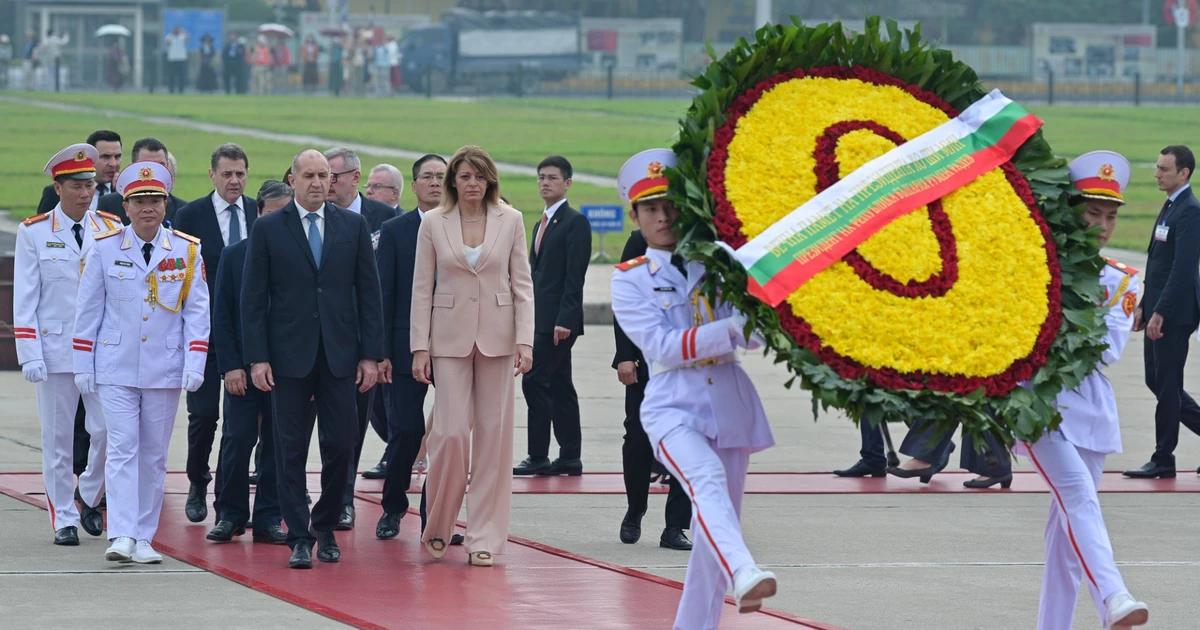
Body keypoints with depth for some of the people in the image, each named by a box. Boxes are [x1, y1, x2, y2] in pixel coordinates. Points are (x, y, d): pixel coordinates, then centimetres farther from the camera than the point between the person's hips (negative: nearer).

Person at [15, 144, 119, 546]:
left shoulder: (111, 230, 5)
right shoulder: (34, 232, 0)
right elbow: (25, 299, -1)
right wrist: (30, 356, -8)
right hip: (55, 352, -1)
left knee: (108, 430, -7)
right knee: (58, 439, 3)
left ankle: (89, 497, 18)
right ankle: (64, 520, 13)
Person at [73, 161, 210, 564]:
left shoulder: (187, 251, 2)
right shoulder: (104, 249, 0)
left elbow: (196, 311, 3)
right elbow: (88, 310, 4)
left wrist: (195, 364, -5)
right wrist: (83, 366, 2)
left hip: (165, 371, 1)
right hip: (116, 369, -1)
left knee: (154, 455, 6)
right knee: (122, 448, -10)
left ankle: (144, 539, 11)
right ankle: (122, 536, -16)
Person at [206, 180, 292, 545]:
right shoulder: (234, 255, 4)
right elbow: (221, 316, 3)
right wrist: (230, 365, -6)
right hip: (243, 367, 0)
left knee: (276, 445, 3)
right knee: (237, 440, -3)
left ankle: (268, 519, 11)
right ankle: (230, 514, 8)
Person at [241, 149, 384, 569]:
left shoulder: (353, 226, 7)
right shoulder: (268, 230, 2)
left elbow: (368, 293, 7)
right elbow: (253, 298, 1)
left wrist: (371, 354, 1)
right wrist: (257, 357, -7)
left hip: (339, 356, 1)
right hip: (289, 356, -1)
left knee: (340, 446, 0)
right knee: (291, 449, 0)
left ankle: (326, 528, 18)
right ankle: (299, 538, 5)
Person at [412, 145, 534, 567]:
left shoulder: (510, 221, 3)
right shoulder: (433, 225, 1)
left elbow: (522, 284, 4)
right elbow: (421, 289, 3)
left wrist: (525, 340, -5)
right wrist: (419, 347, -3)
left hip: (497, 338, 1)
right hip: (450, 338, -1)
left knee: (493, 435, 1)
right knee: (451, 433, -7)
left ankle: (484, 538, 6)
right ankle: (437, 528, 13)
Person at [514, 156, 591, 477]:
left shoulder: (575, 222, -8)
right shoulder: (542, 225, 20)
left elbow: (575, 276, -15)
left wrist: (565, 319, -22)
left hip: (559, 320, -9)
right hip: (541, 319, 9)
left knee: (534, 380, -13)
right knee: (559, 386, 9)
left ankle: (538, 456, -10)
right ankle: (569, 458, 10)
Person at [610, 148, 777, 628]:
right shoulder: (629, 280, 4)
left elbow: (752, 336, -1)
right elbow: (663, 347, -10)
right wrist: (730, 329, -20)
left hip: (730, 404, 4)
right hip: (673, 408, -4)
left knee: (715, 521, 7)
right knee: (708, 480, -32)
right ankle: (744, 575, -55)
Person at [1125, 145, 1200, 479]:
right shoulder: (1171, 207, 16)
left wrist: (1160, 313, -23)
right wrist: (1144, 306, 18)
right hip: (1158, 310, 10)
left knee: (1167, 384, -3)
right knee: (1156, 381, 12)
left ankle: (1163, 459, 4)